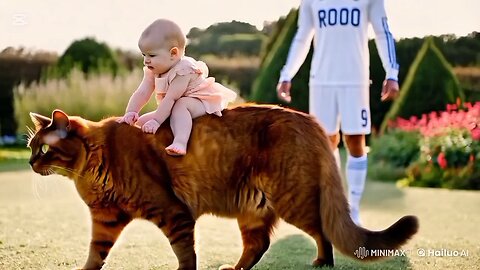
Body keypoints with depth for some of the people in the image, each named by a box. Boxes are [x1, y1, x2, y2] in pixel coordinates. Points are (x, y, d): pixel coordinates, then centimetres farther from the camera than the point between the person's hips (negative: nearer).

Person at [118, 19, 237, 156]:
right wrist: (130, 113, -23)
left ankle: (180, 142, -54)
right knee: (142, 120, 1)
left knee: (180, 106, -40)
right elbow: (142, 93, -8)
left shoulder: (182, 71, -28)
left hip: (201, 103, -9)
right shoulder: (152, 71, -3)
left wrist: (156, 121, -37)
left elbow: (170, 99, -33)